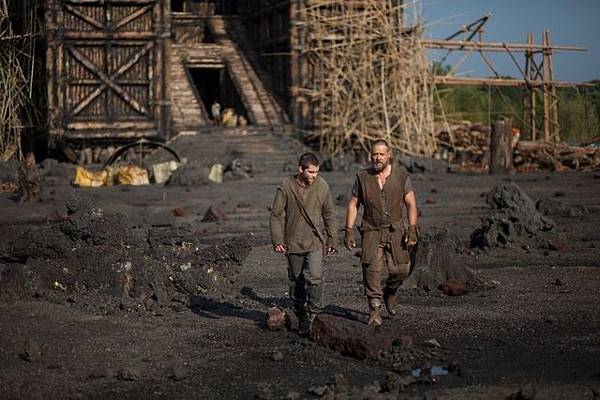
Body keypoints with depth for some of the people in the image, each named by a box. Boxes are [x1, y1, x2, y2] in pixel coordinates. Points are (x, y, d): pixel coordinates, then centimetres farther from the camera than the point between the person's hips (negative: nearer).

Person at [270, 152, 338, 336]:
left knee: (314, 276, -19)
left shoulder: (322, 186, -1)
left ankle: (314, 313, -8)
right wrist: (277, 240, -11)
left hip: (315, 241, 0)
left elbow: (329, 214, 9)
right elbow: (276, 215, -3)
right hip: (293, 242, 0)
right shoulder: (286, 186, -7)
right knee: (296, 281, 8)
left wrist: (332, 240, 10)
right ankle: (302, 318, 22)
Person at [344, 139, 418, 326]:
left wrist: (412, 229, -8)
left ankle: (390, 292, 26)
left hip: (395, 231, 0)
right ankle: (374, 309, -1)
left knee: (400, 269, -5)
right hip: (372, 231, 0)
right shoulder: (362, 177, 1)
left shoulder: (401, 177, 0)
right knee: (372, 269, -10)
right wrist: (349, 231, 0)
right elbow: (353, 205, 6)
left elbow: (411, 204, 2)